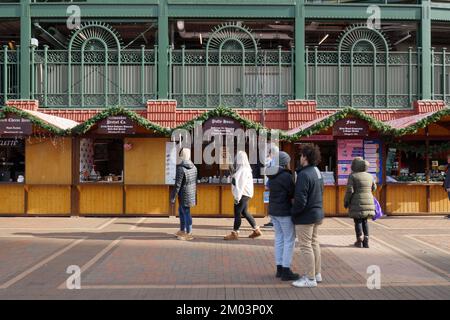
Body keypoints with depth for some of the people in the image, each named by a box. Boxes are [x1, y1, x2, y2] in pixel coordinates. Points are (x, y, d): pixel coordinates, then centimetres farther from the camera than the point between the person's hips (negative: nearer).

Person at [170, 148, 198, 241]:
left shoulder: (180, 168, -19)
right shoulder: (194, 167, 4)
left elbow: (177, 185, -19)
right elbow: (195, 182, 13)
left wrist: (173, 197, -12)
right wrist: (194, 194, 24)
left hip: (184, 195, -8)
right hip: (191, 194, 8)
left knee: (186, 213, 0)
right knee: (181, 211, 21)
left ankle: (188, 234, 8)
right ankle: (182, 231, 31)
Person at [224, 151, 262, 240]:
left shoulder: (243, 170, -18)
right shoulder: (241, 169, 12)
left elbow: (241, 185, -22)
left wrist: (237, 197, -22)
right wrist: (237, 196, 17)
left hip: (243, 195, -10)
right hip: (243, 195, 10)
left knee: (237, 213, -4)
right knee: (244, 212, 17)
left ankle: (234, 233, 4)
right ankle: (256, 230, 23)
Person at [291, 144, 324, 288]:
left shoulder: (304, 174, -21)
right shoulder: (317, 172, 8)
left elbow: (300, 200, -24)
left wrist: (293, 211, -9)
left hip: (305, 216, -9)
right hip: (317, 213, 9)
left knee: (305, 246, -2)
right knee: (314, 243, 17)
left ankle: (311, 279, 4)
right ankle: (317, 273, 27)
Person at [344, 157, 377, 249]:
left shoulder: (352, 176, -10)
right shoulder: (369, 176, 5)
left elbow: (349, 191, -15)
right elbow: (373, 188, 18)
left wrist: (346, 202, -2)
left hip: (357, 203, -4)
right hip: (368, 202, 4)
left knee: (358, 221, 6)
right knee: (364, 221, 13)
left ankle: (359, 241, 9)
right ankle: (366, 241, 11)